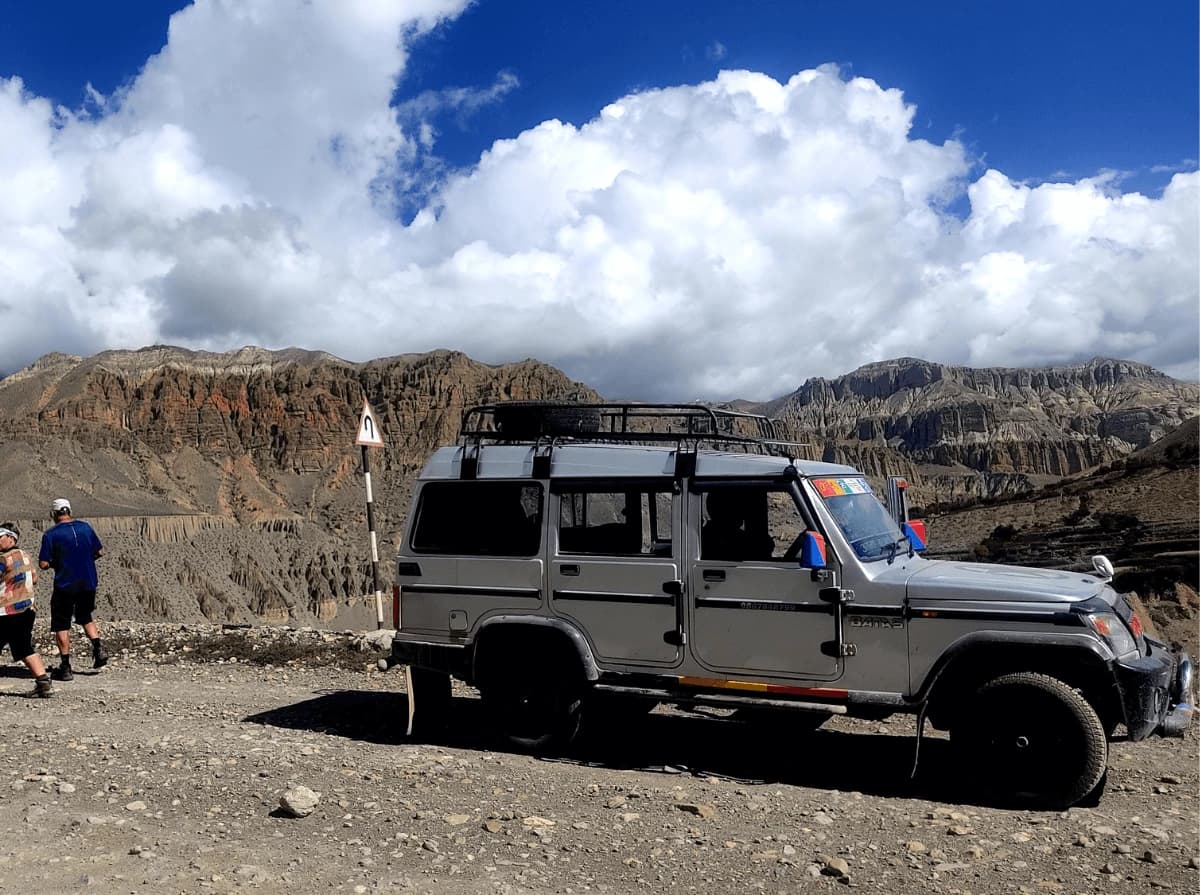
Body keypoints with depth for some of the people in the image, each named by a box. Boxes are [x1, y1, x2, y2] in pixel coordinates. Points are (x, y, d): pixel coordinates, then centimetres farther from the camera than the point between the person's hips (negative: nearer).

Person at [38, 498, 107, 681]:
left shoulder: (51, 534, -10)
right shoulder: (85, 527, 2)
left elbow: (43, 564, -11)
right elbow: (100, 552, 8)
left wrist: (54, 563, 9)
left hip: (65, 585, -4)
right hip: (88, 582, 4)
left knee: (61, 625, 8)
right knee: (85, 617, 24)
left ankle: (65, 667, 8)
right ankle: (98, 649, 5)